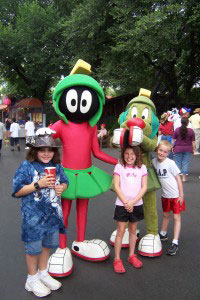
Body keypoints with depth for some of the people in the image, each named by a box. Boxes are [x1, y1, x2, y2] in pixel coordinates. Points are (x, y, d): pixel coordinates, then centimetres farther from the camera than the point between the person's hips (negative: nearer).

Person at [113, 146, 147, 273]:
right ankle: (117, 259, 10)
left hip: (137, 204, 2)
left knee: (133, 230, 15)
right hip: (121, 204, -2)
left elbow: (144, 187, -4)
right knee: (121, 231, 0)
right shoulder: (119, 167, -4)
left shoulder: (142, 167, 1)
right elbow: (116, 186, -8)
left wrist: (133, 202, -12)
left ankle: (132, 255, 30)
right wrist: (126, 202, -13)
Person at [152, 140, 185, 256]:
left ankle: (175, 243, 5)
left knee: (176, 217, 1)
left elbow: (178, 178, -14)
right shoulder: (154, 161, -5)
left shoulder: (170, 163, -19)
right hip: (165, 195, 5)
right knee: (166, 215, 21)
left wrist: (181, 194, -13)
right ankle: (163, 234, 40)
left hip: (175, 195, -5)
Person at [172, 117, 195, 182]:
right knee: (186, 163, 6)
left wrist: (172, 147, 9)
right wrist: (193, 149, 8)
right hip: (188, 149, 0)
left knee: (178, 163, 8)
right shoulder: (191, 131, -7)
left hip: (178, 148, 0)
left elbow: (173, 140, -2)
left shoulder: (177, 130, -6)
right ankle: (184, 177, 8)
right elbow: (193, 141, -3)